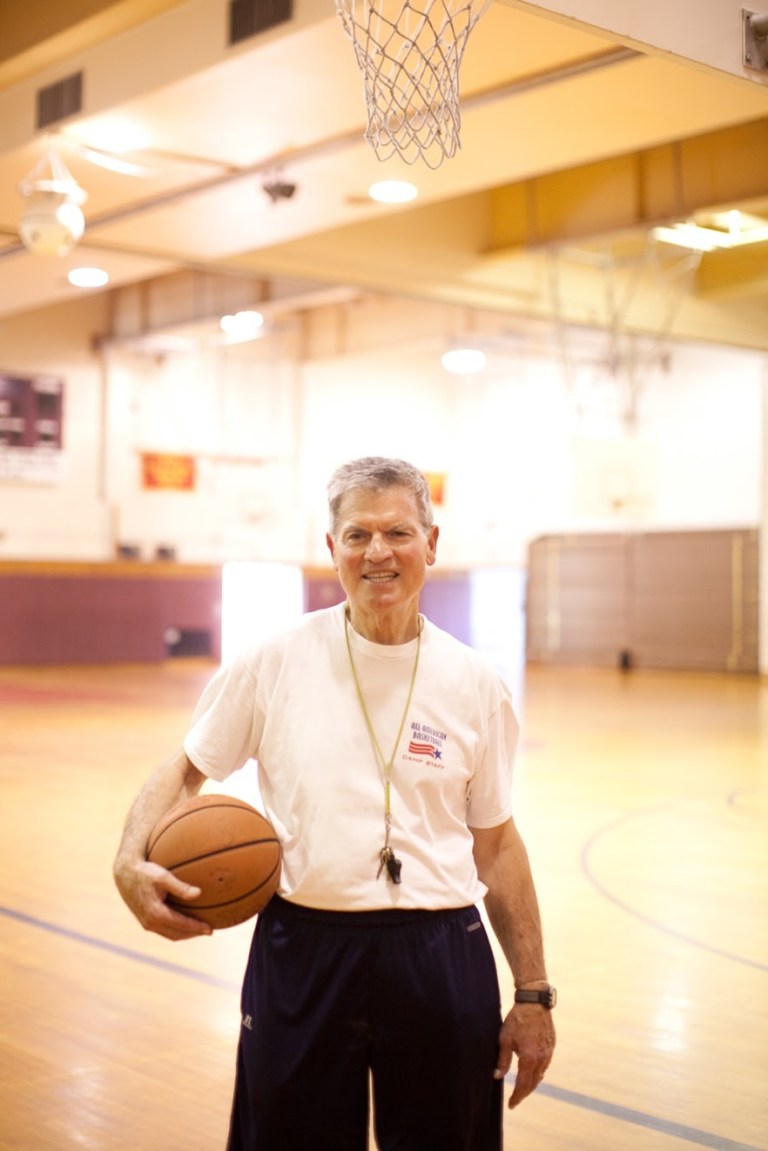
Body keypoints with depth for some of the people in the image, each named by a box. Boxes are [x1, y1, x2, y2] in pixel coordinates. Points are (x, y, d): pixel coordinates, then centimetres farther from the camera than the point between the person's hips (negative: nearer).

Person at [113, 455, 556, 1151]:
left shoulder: (474, 683, 0)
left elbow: (496, 844, 5)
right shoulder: (276, 662, -4)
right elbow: (184, 771, 6)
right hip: (302, 954, 0)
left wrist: (532, 995, 5)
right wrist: (132, 864, -13)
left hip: (440, 959, 1)